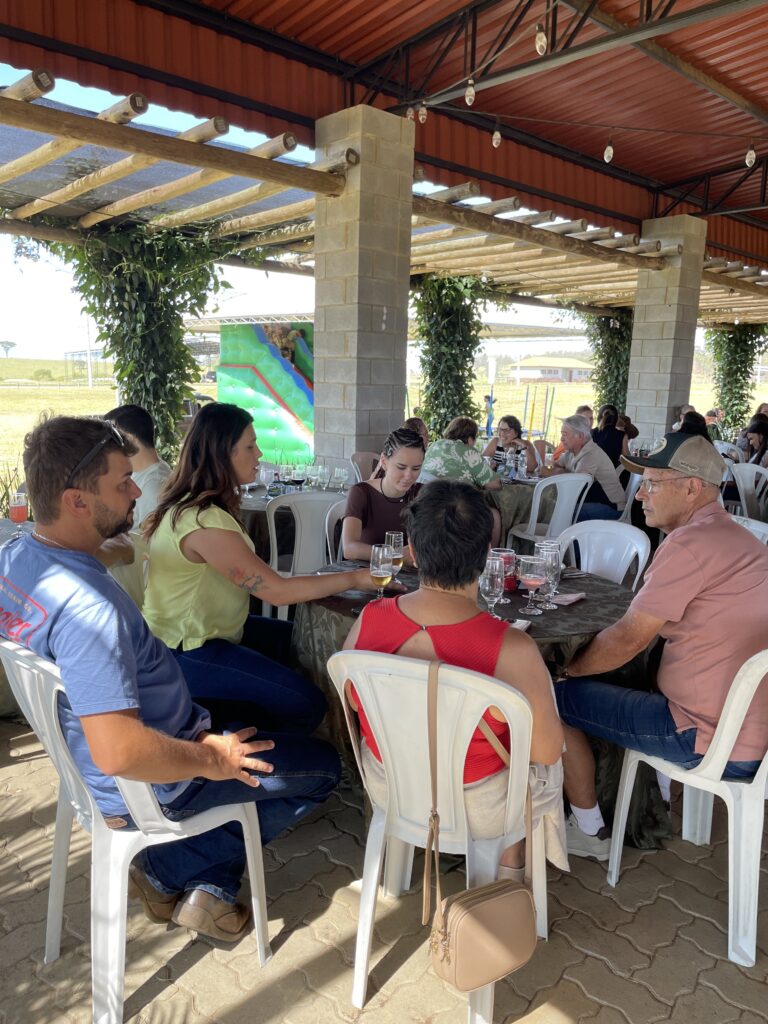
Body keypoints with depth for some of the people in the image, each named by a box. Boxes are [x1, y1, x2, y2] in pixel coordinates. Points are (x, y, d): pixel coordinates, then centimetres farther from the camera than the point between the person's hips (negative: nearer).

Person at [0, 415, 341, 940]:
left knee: (247, 715, 29)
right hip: (147, 786, -9)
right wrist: (212, 760, -22)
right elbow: (118, 753, -38)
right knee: (323, 765, 5)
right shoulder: (89, 606, -37)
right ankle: (174, 871, 10)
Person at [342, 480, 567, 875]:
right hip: (479, 812, -3)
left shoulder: (366, 621, -22)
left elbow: (354, 701, -4)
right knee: (542, 762, 29)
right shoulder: (512, 650, -34)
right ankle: (511, 866, 44)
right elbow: (547, 750, -19)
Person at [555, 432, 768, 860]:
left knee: (556, 699, -2)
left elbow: (630, 637, -17)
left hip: (714, 742, -10)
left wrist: (569, 669, 0)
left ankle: (591, 832, 16)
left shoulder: (691, 543, -20)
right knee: (628, 674, 28)